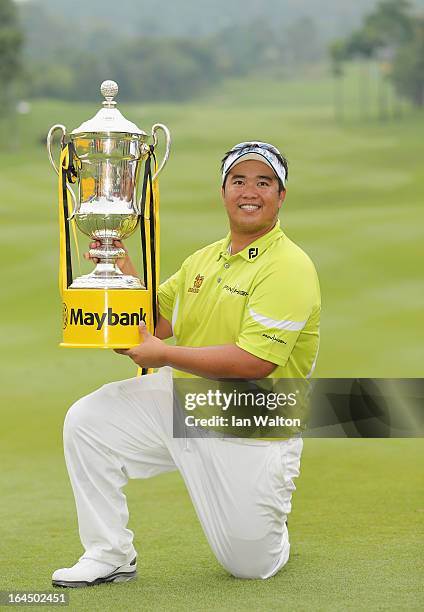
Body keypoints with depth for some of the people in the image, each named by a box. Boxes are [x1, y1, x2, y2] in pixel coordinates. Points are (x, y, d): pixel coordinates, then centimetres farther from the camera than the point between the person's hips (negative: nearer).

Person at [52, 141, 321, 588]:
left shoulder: (289, 268, -18)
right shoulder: (203, 260, 8)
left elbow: (254, 362, -26)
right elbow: (158, 321, 10)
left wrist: (163, 355, -23)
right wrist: (120, 266, -3)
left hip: (251, 432, -6)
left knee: (249, 565, -1)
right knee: (87, 421, -11)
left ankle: (271, 524, 37)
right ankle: (110, 555, 1)